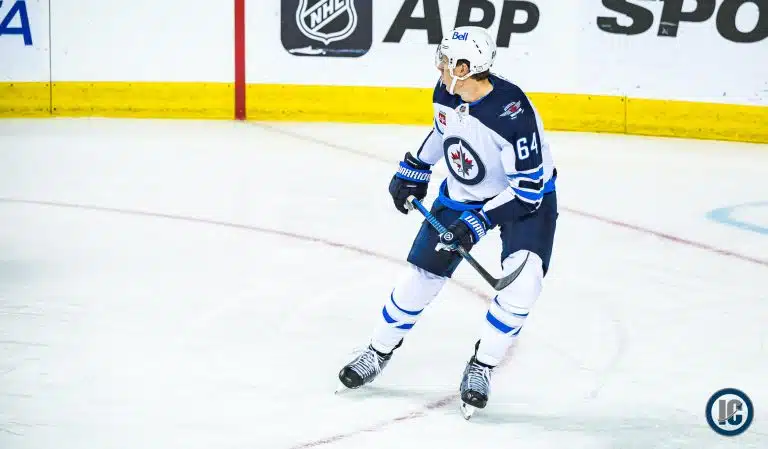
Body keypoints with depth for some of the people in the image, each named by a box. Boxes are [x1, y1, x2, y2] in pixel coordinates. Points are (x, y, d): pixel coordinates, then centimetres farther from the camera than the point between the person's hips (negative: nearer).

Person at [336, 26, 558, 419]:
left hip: (527, 198, -5)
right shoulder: (446, 94, -14)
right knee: (421, 275, 5)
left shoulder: (513, 113, -34)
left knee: (522, 282, -25)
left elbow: (528, 188, -32)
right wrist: (412, 171, 15)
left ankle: (480, 369, -7)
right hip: (462, 194, 5)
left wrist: (478, 223, -34)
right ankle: (378, 353, 27)